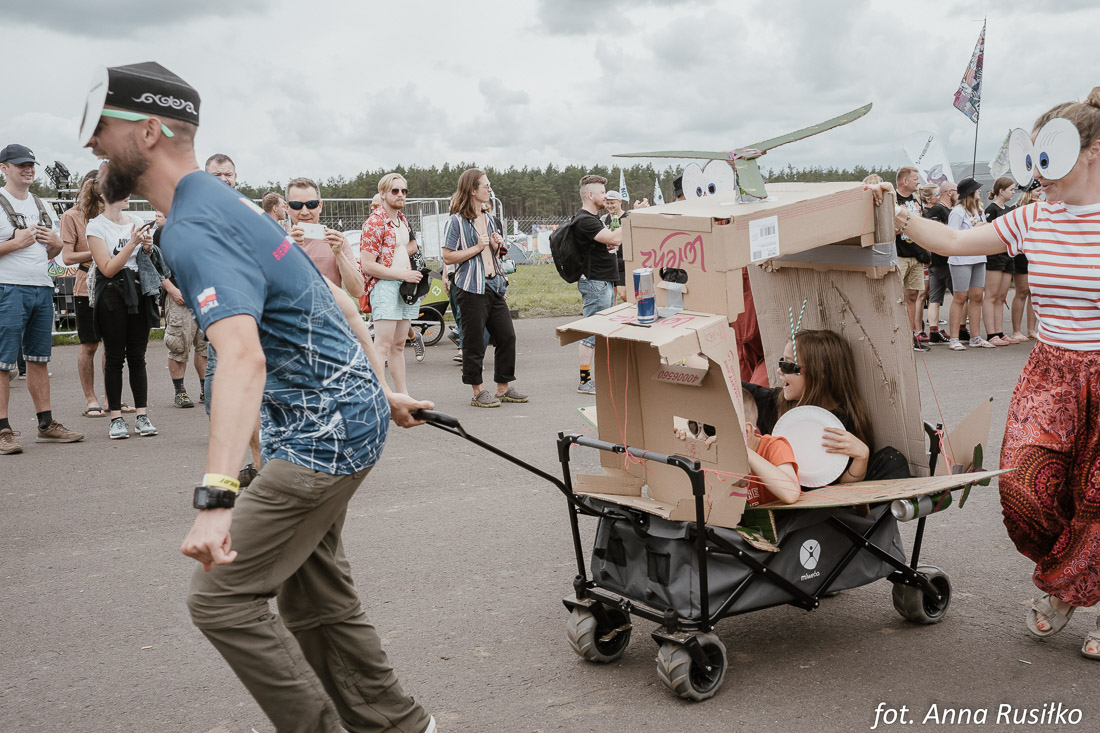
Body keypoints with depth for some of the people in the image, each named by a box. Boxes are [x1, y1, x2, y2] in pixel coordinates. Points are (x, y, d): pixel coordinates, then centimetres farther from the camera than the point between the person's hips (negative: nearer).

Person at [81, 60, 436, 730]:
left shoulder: (192, 230, -19)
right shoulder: (228, 201, 14)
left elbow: (243, 358, -36)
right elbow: (338, 301, 19)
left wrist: (216, 497, -46)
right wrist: (383, 393, 26)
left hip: (325, 434, -10)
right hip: (352, 410, 10)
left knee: (221, 599, -6)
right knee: (315, 595, 16)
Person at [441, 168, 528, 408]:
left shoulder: (488, 219, 16)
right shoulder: (456, 221, -7)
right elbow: (448, 257, -11)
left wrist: (497, 246, 5)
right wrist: (477, 248, -14)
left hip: (494, 286, 8)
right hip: (471, 289, -8)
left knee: (507, 336, 7)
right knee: (474, 342, -1)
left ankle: (504, 388, 18)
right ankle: (478, 392, 9)